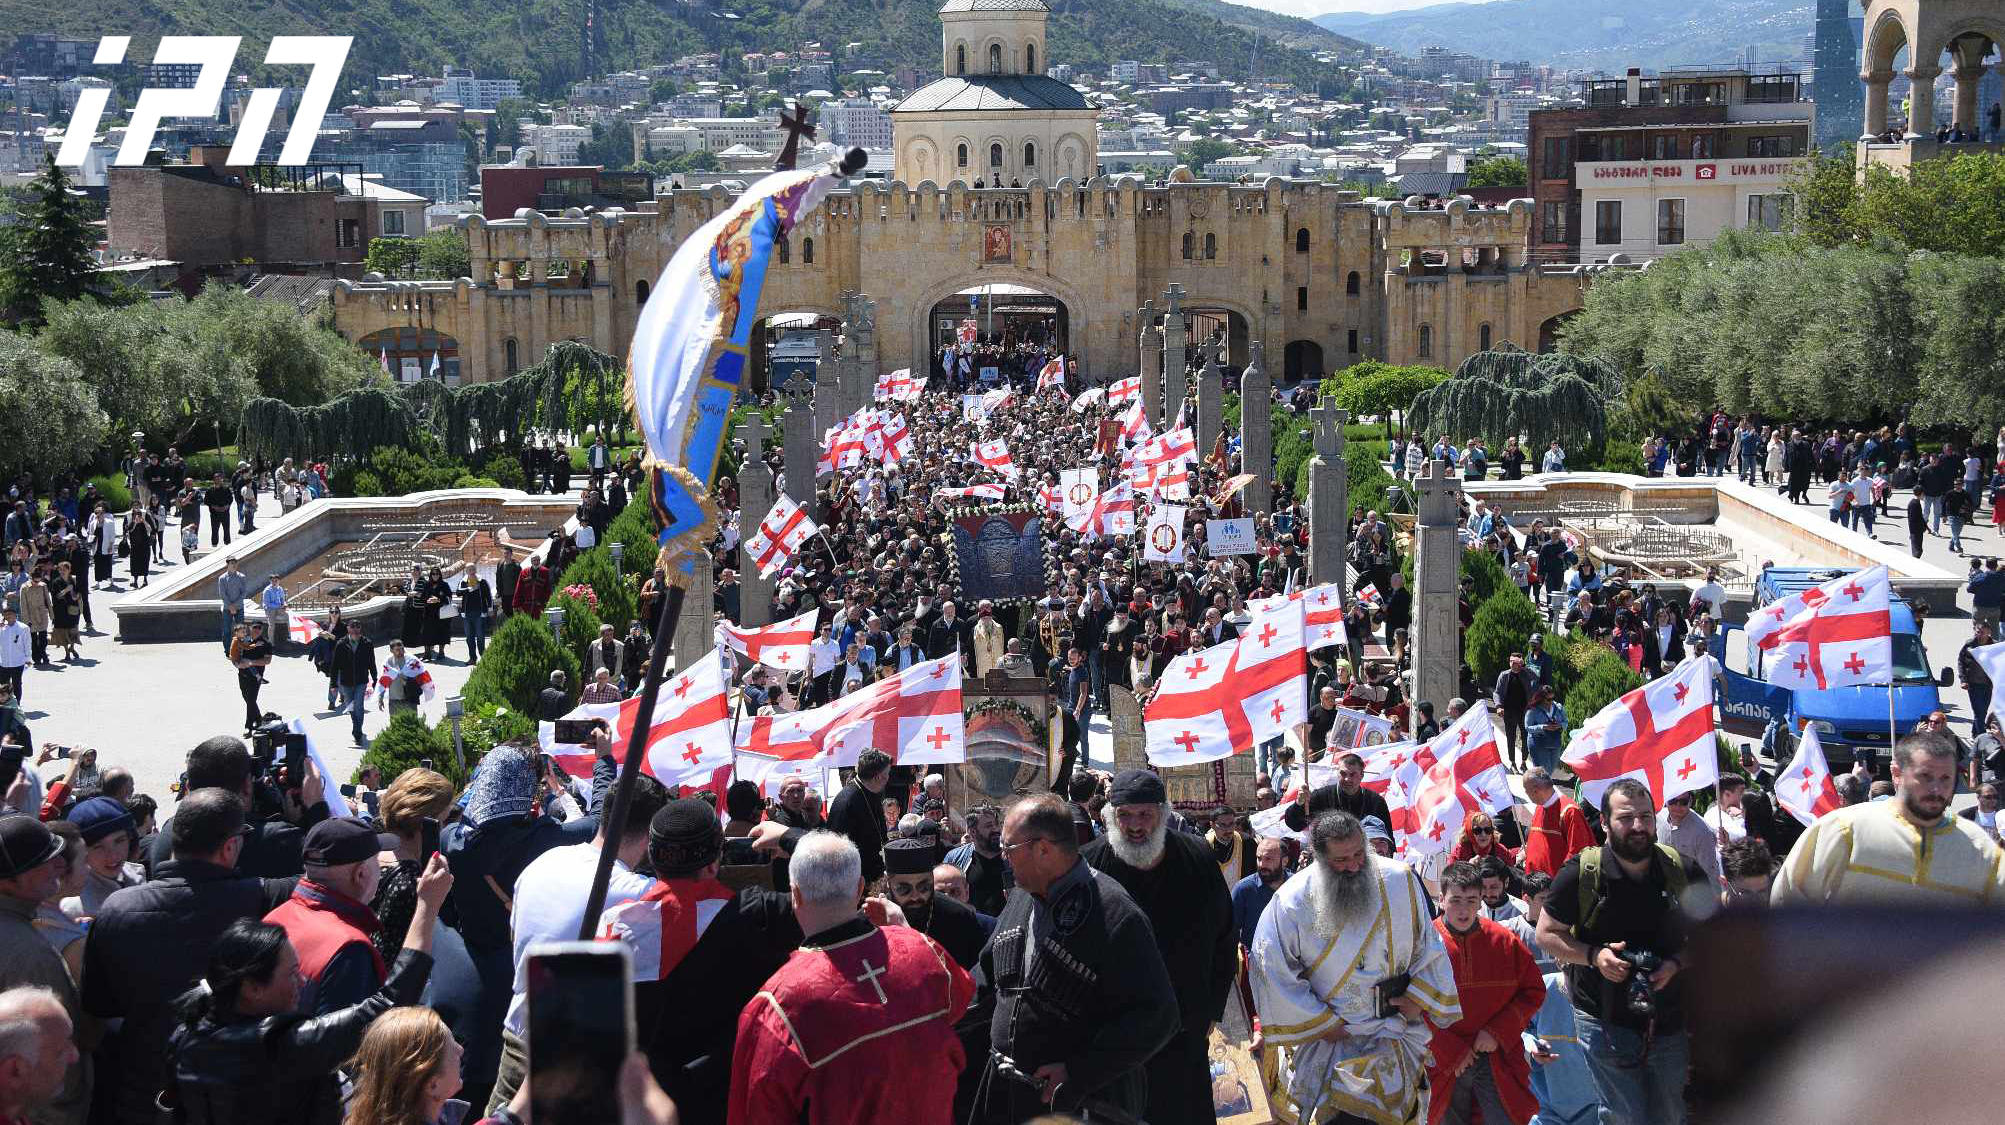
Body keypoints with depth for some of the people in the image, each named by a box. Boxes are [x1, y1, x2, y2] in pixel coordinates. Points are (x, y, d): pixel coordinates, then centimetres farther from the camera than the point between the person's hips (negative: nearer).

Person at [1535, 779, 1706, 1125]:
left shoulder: (1684, 871, -4)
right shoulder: (1581, 873, -9)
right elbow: (1547, 934, 1)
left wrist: (1678, 963, -12)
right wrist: (1594, 956, -16)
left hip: (1669, 1020, 3)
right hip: (1603, 1017, -3)